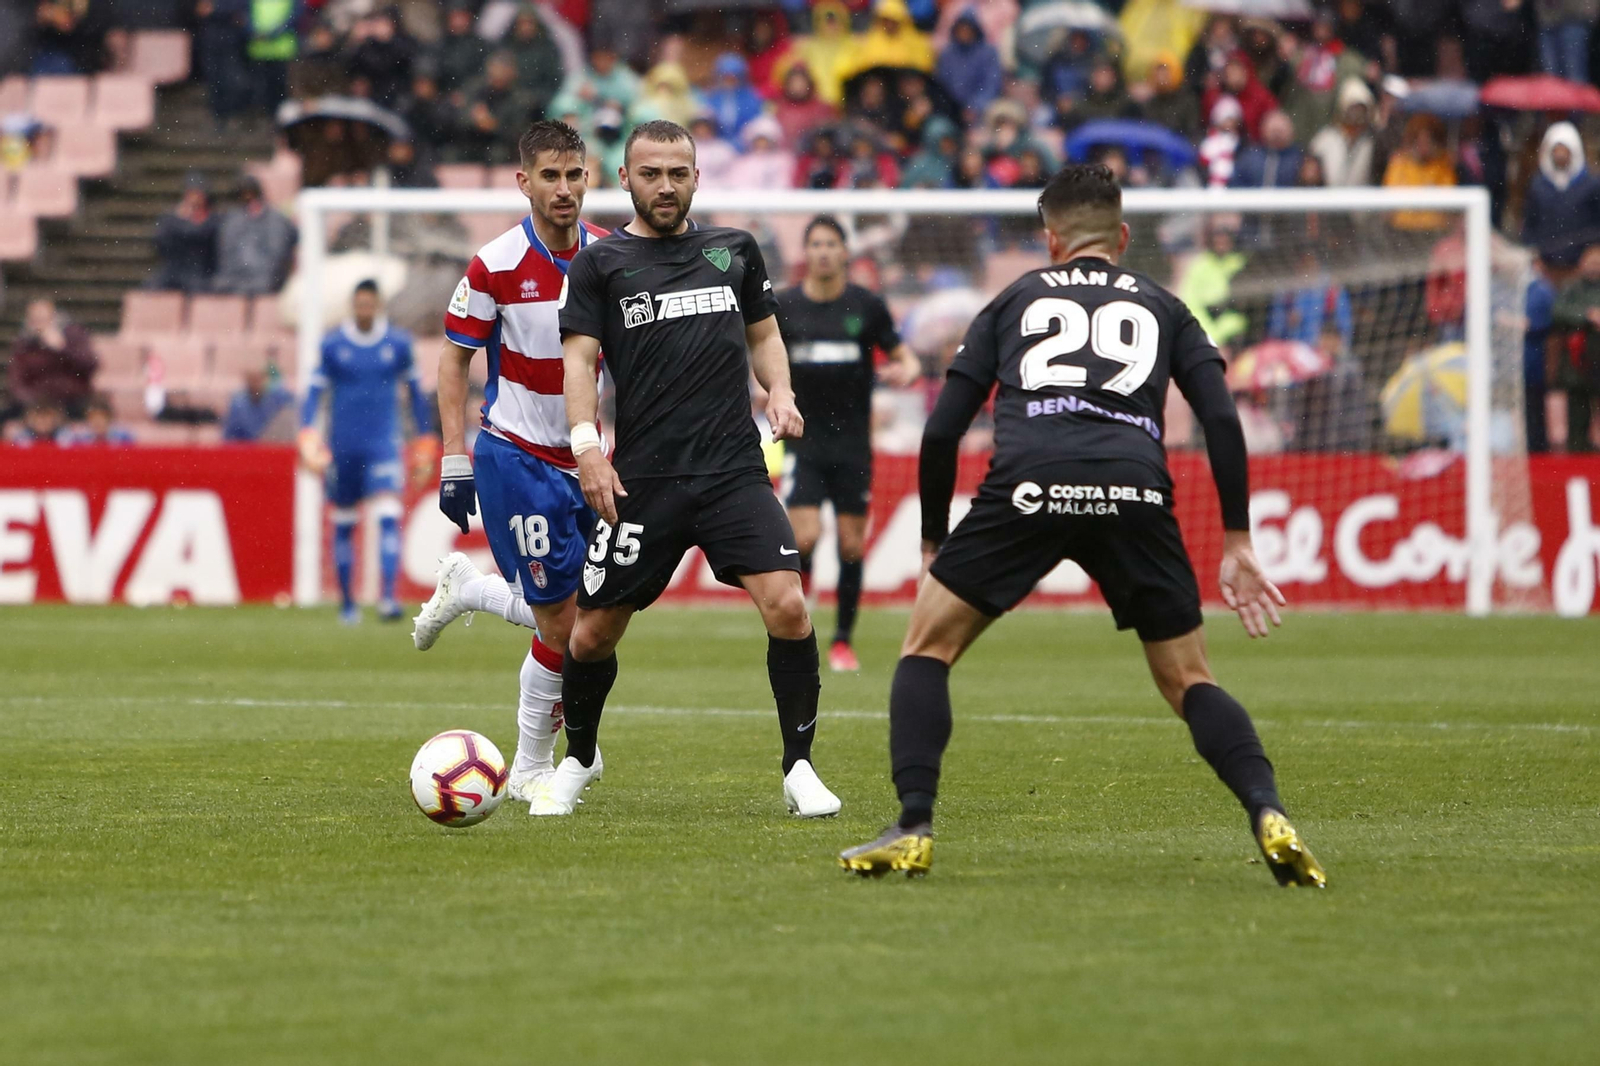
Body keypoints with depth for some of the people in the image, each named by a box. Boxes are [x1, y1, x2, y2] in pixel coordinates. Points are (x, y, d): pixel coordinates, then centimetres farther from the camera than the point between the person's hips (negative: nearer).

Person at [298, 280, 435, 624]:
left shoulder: (398, 344, 3)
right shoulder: (332, 345, 1)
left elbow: (415, 390, 13)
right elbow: (315, 391, 3)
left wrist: (424, 438, 14)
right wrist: (307, 436, -10)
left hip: (383, 446, -1)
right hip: (342, 449, 1)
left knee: (388, 517, -18)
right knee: (343, 525, 8)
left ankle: (388, 596, -22)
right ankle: (347, 602, 19)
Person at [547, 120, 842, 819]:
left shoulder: (734, 251, 15)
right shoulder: (599, 264, 6)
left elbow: (763, 333, 26)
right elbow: (579, 360, -1)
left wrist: (779, 391, 5)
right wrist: (586, 445, -17)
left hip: (734, 472, 1)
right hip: (641, 479, -1)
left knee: (786, 605, -18)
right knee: (593, 632, 4)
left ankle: (799, 770, -6)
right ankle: (577, 761, 31)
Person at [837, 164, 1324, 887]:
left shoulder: (1014, 301, 27)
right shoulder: (1161, 307, 28)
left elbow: (941, 433, 21)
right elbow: (1222, 420, 13)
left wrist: (932, 547, 31)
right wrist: (1238, 543, 17)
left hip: (1029, 484, -1)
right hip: (1136, 495, 1)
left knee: (926, 648, 16)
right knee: (1188, 682, 14)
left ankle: (913, 829, 1)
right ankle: (1269, 818, -9)